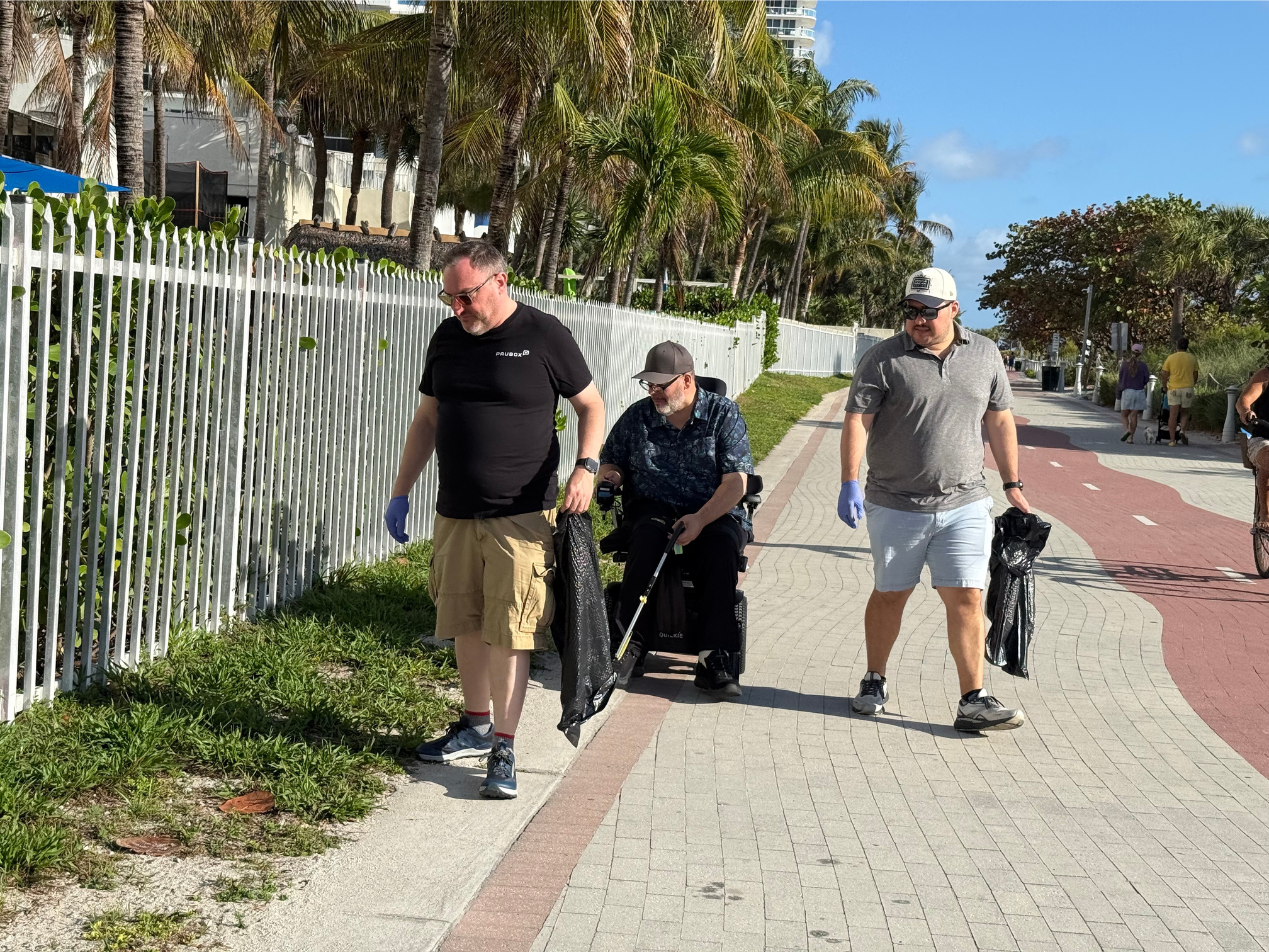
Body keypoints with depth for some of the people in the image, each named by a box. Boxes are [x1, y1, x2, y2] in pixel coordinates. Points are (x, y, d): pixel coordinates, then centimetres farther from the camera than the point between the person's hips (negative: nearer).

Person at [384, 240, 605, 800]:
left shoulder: (544, 337, -5)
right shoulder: (447, 339, 10)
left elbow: (591, 405, 3)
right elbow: (426, 420, 17)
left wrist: (586, 468, -13)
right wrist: (401, 493, 14)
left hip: (522, 517, -5)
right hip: (455, 514, 5)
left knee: (510, 633, -6)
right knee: (466, 626, 12)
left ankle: (503, 751, -1)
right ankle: (475, 727, 29)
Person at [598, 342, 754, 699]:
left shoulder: (724, 414, 0)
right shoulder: (637, 417, 10)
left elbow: (735, 483, -8)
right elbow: (609, 461, 21)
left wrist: (701, 519, -22)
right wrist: (609, 474, -5)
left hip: (715, 513, -1)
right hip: (654, 510, 2)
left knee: (722, 544, -35)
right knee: (647, 536, -35)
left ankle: (714, 659, -35)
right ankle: (628, 643, -34)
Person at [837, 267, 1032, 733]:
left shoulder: (984, 354, 8)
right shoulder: (883, 358, -4)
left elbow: (999, 421, 14)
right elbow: (857, 420, -9)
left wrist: (1013, 485, 12)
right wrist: (850, 483, -20)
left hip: (965, 505, 2)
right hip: (895, 505, -1)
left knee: (967, 597, -5)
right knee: (890, 593, 11)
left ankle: (973, 702, -3)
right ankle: (875, 682, 29)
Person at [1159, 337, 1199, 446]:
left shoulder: (1171, 358, 1)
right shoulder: (1192, 358, 6)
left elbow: (1164, 375, 0)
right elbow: (1195, 376, 10)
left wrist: (1165, 388, 13)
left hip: (1173, 389, -1)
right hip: (1188, 388, 1)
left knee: (1173, 414, 1)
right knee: (1185, 413, 16)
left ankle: (1172, 440, -2)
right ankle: (1182, 430, -9)